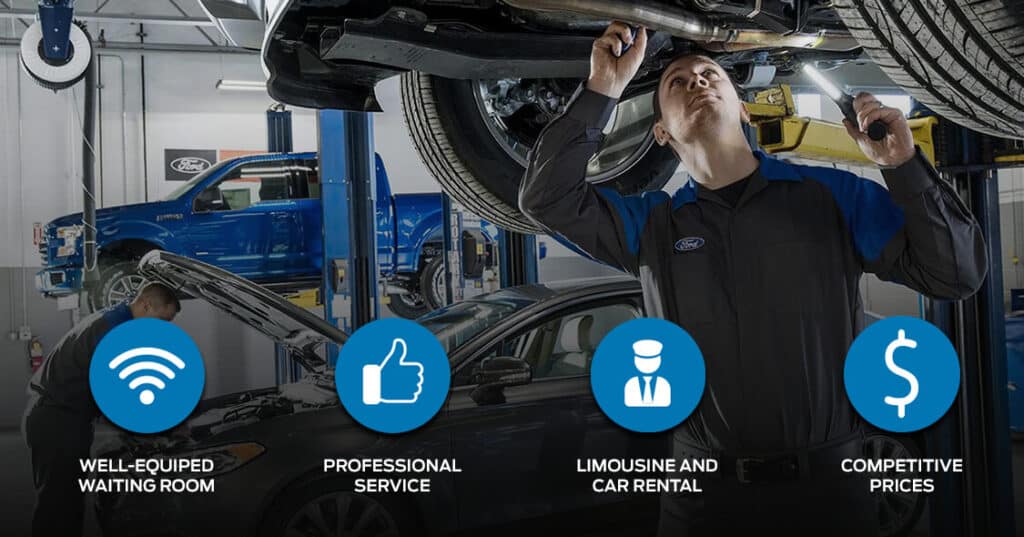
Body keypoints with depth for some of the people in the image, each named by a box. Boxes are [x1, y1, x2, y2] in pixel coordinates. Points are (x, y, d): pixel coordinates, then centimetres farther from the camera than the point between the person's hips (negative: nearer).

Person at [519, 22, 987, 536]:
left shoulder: (833, 195, 1)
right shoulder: (651, 224, 4)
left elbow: (956, 273, -1)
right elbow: (548, 198, -4)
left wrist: (904, 166, -15)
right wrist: (601, 91, -10)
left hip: (825, 481, 0)